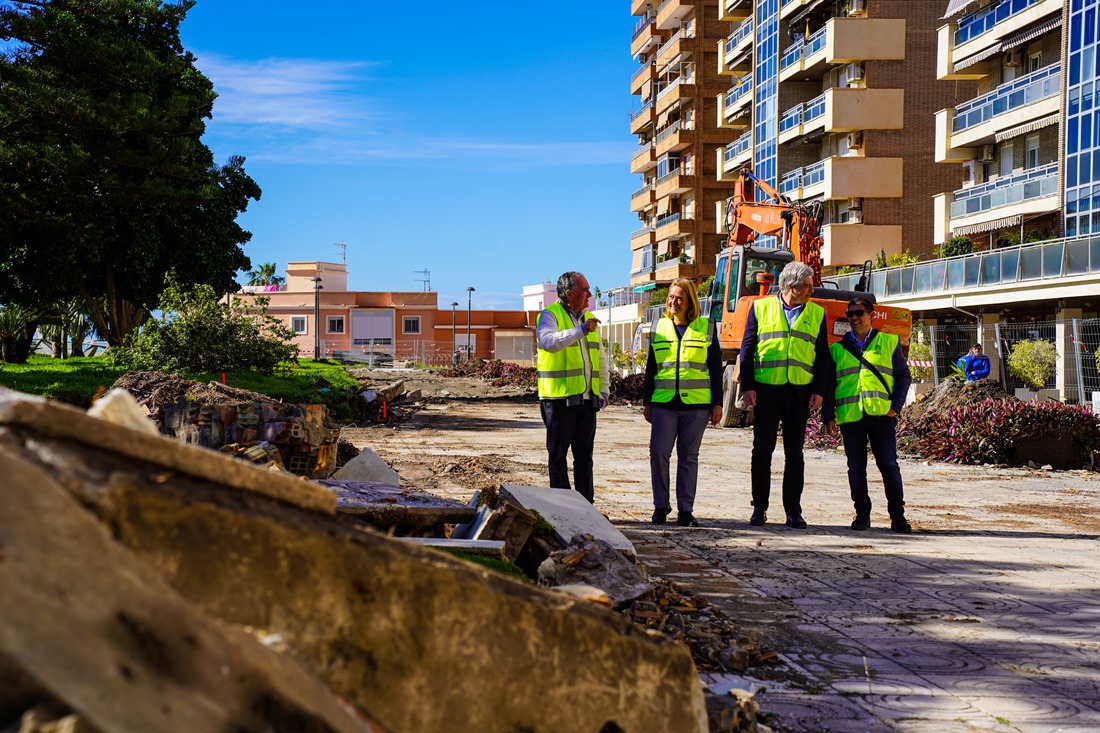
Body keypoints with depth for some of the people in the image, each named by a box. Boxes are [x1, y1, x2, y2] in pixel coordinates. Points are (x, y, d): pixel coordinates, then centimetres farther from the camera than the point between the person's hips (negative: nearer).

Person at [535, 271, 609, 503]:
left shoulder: (589, 318, 17)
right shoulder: (550, 315, -5)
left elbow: (600, 358, 22)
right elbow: (548, 341, -27)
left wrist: (604, 390, 14)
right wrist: (580, 331, -34)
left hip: (587, 398, 6)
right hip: (560, 398, -6)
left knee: (585, 455, 10)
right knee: (558, 455, 1)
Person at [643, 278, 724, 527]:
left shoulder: (705, 328, 6)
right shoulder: (660, 328, 12)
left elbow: (715, 367, 7)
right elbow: (651, 367, 16)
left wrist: (717, 403, 2)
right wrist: (647, 401, 12)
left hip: (696, 404, -1)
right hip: (664, 403, 1)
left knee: (689, 457, 4)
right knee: (658, 452, -8)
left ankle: (685, 510, 11)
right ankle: (661, 505, 7)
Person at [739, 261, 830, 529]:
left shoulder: (816, 313, 9)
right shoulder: (760, 308, 4)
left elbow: (822, 355, 9)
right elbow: (747, 349, 4)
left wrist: (818, 391, 0)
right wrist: (747, 386, -4)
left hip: (800, 391, 1)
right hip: (766, 389, -1)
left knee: (795, 453, 5)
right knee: (762, 450, 4)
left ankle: (793, 510, 10)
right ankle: (759, 508, 13)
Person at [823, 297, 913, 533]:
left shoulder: (889, 343, 10)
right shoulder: (837, 348, 13)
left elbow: (903, 375, 10)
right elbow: (828, 383, 13)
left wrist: (896, 406, -2)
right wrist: (828, 416, 5)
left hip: (881, 414, -2)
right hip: (850, 416, 2)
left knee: (889, 465, -2)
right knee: (856, 468, 4)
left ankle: (898, 515, 5)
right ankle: (862, 514, 14)